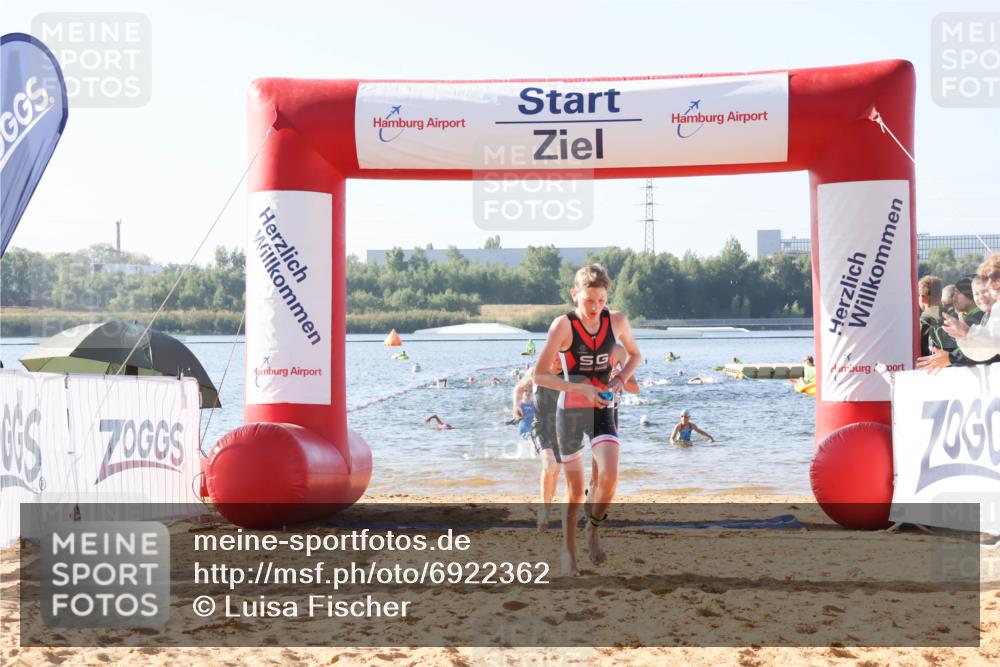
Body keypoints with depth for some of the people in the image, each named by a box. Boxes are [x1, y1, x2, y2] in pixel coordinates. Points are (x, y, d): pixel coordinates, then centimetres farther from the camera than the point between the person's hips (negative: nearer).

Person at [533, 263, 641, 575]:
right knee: (575, 490, 5)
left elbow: (635, 355, 15)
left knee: (609, 477, -20)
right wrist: (581, 388, -21)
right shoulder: (563, 325, -14)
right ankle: (569, 551, 25)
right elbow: (540, 375, -13)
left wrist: (619, 380, -5)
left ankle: (594, 530, 8)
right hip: (570, 412, -2)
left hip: (603, 410, 2)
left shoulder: (617, 321, -3)